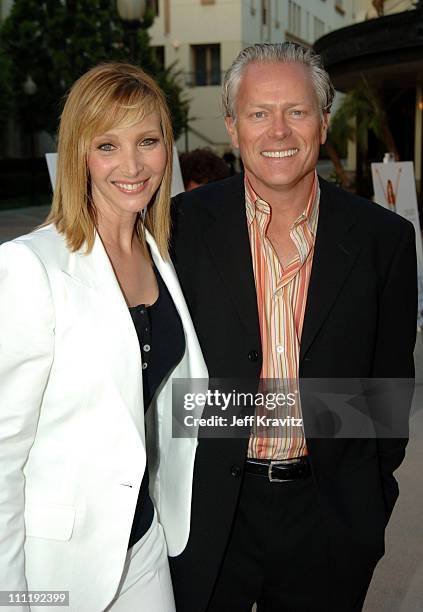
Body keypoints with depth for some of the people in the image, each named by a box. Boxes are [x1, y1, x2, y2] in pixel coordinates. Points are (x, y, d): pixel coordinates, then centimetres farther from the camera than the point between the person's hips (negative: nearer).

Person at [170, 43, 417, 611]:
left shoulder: (383, 238, -3)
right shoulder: (182, 225, -6)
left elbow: (391, 379, 4)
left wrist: (370, 493, 5)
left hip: (328, 519, 1)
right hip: (207, 513, 0)